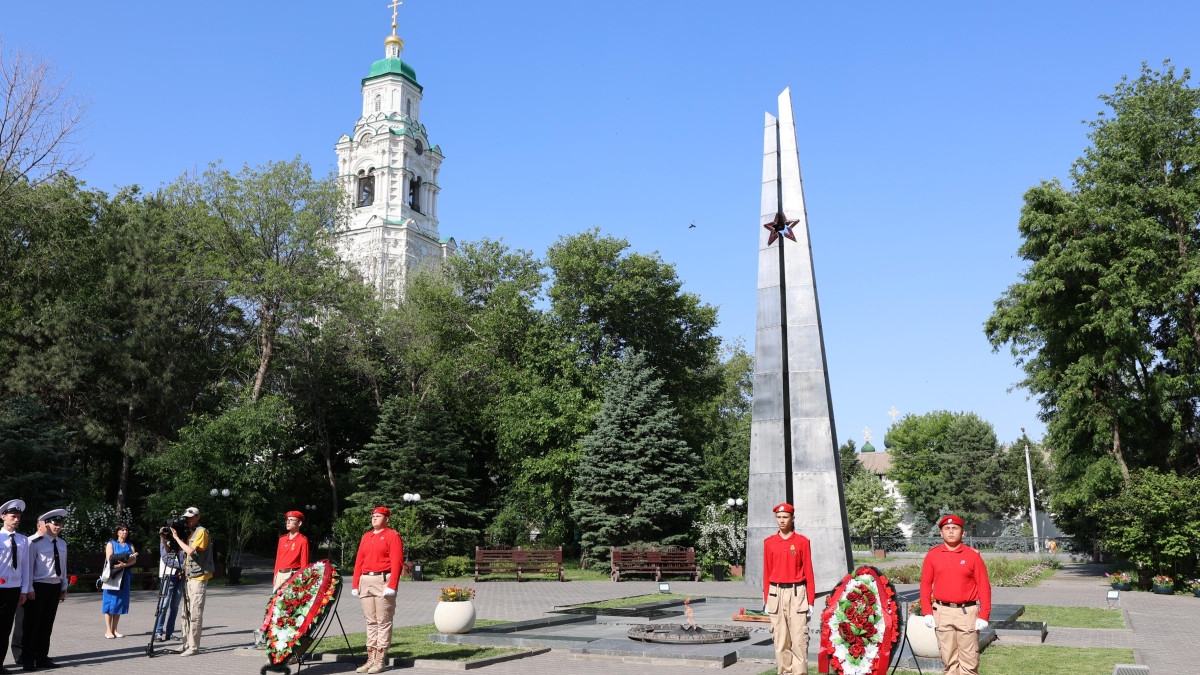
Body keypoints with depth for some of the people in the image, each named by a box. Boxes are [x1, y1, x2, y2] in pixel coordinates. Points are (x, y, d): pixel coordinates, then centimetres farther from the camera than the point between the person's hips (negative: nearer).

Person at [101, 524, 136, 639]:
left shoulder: (130, 546, 16)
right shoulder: (111, 544, 7)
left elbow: (134, 560, 1)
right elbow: (110, 559, -7)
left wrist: (124, 564, -18)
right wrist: (127, 558, -10)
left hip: (124, 577, 4)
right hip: (112, 577, -3)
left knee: (120, 602, 2)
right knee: (110, 602, -5)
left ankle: (114, 629, 7)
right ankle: (108, 630, -3)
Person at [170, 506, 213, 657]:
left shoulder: (202, 532, -9)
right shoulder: (190, 533, 18)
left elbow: (190, 550, -22)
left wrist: (176, 537, -13)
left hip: (199, 578, -9)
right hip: (189, 577, 9)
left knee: (195, 614, -9)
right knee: (186, 613, 10)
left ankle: (194, 647, -8)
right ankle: (186, 645, 16)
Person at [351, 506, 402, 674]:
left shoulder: (392, 536, -3)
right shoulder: (366, 537, 17)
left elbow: (397, 563, -11)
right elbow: (359, 562, 17)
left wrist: (392, 586, -18)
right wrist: (355, 585, 10)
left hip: (383, 581, -7)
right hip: (366, 581, 7)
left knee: (384, 622, -3)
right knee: (371, 621, 10)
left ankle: (380, 661, 1)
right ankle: (371, 659, 15)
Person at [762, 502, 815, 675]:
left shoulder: (802, 541, 1)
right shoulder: (769, 542, 7)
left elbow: (808, 572, 2)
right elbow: (767, 573, 10)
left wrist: (810, 601, -1)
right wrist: (766, 600, 8)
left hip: (797, 593, -2)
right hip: (776, 594, 2)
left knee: (799, 637, -6)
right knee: (780, 637, 5)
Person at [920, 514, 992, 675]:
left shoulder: (973, 555, 2)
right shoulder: (932, 555, 6)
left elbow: (984, 587, 1)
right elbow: (925, 584, 7)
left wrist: (984, 616, -5)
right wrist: (927, 612, 0)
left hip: (967, 612, -2)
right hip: (942, 612, 2)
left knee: (969, 659, -1)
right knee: (948, 658, 5)